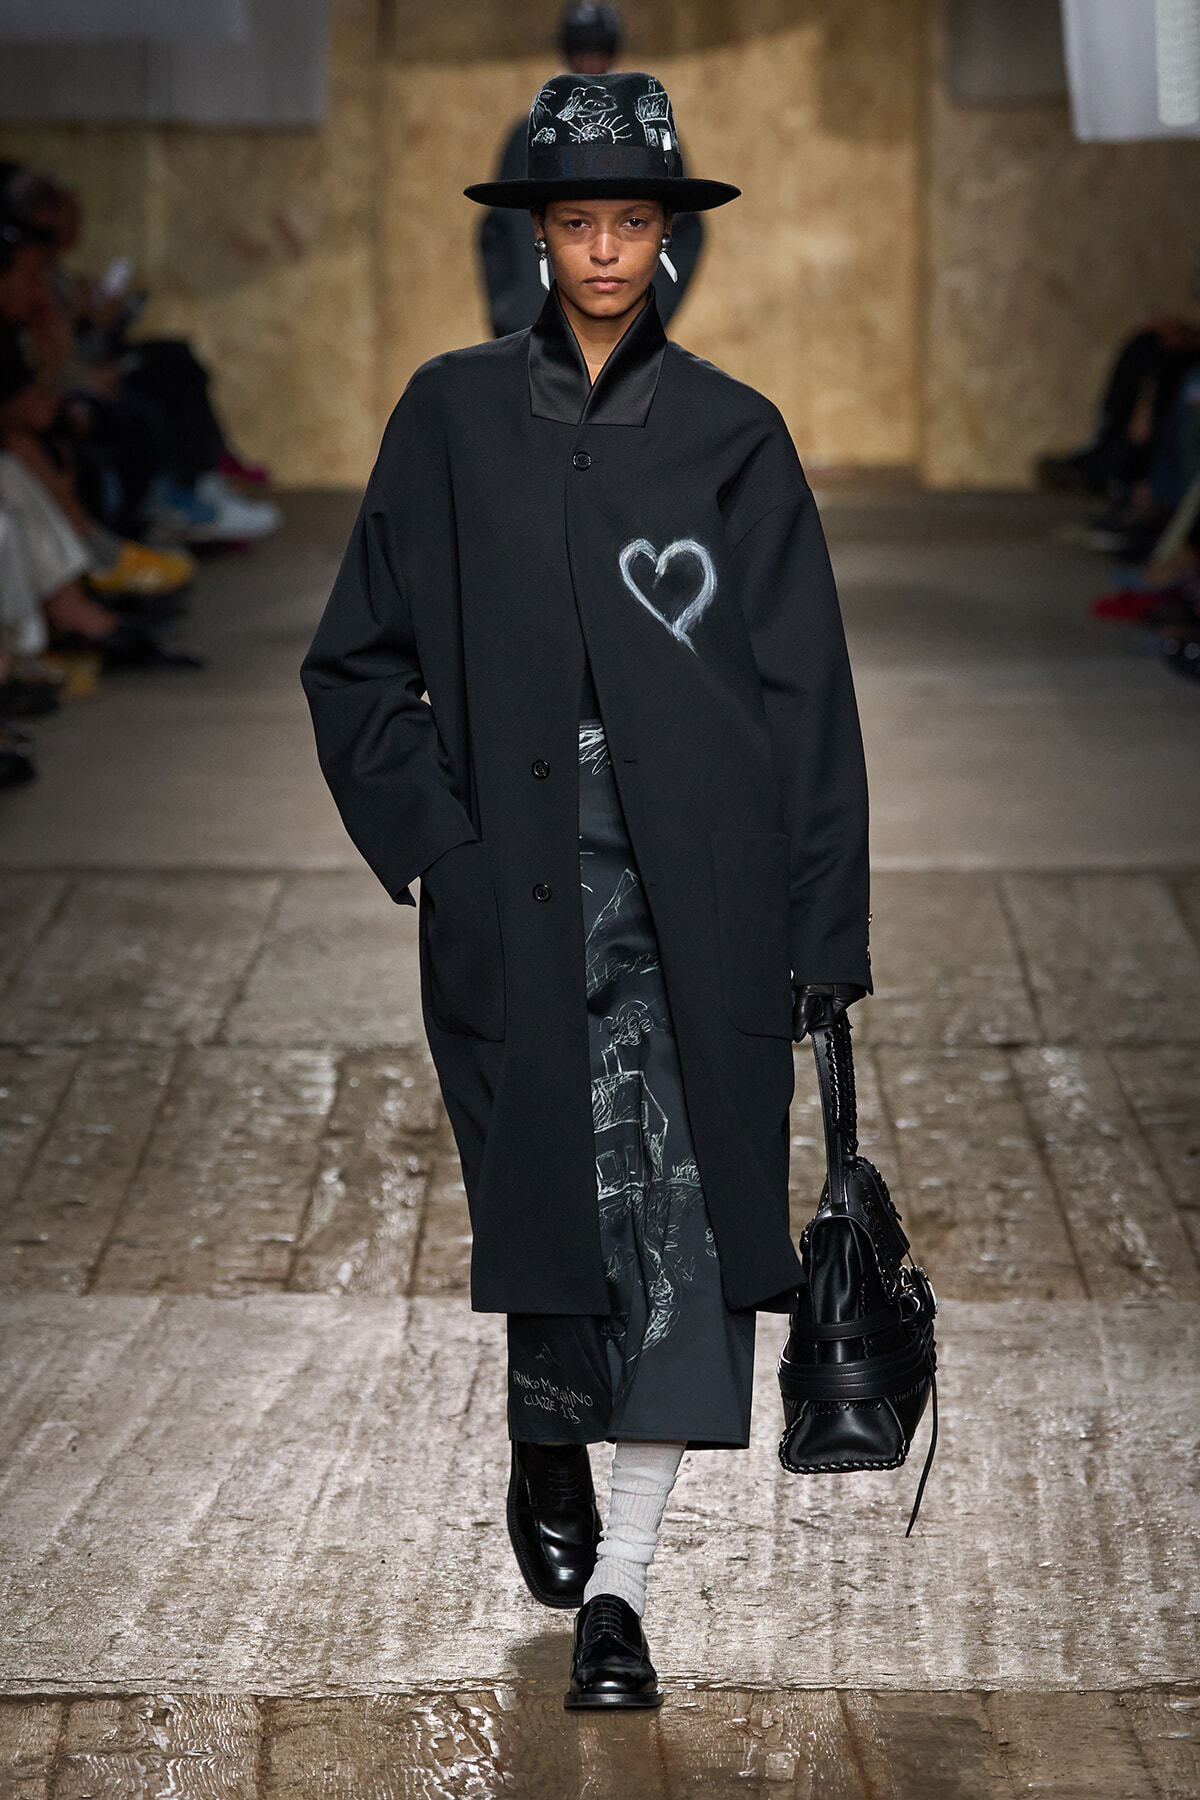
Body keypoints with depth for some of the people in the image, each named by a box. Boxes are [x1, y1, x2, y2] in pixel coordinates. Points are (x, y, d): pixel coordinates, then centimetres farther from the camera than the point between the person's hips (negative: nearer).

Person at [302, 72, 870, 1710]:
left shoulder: (732, 435, 5)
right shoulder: (454, 416, 7)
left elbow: (806, 694, 4)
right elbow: (362, 660, 12)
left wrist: (821, 929, 0)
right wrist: (430, 831, -1)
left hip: (695, 885, -1)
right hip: (519, 878, 1)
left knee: (678, 1196, -11)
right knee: (549, 1190, 7)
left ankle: (618, 1582, -9)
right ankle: (545, 1447, 37)